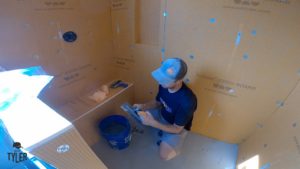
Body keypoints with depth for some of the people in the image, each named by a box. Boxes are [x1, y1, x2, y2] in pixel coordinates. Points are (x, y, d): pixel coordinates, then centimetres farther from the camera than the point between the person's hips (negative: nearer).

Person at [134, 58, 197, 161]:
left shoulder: (187, 101, -39)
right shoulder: (164, 85, -20)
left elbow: (176, 129, -27)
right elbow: (157, 102, 0)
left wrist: (152, 123, -32)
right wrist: (142, 106, -19)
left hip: (177, 127, -6)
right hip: (162, 115, 6)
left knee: (164, 155, -21)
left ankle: (175, 145, 13)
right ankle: (162, 129, 15)